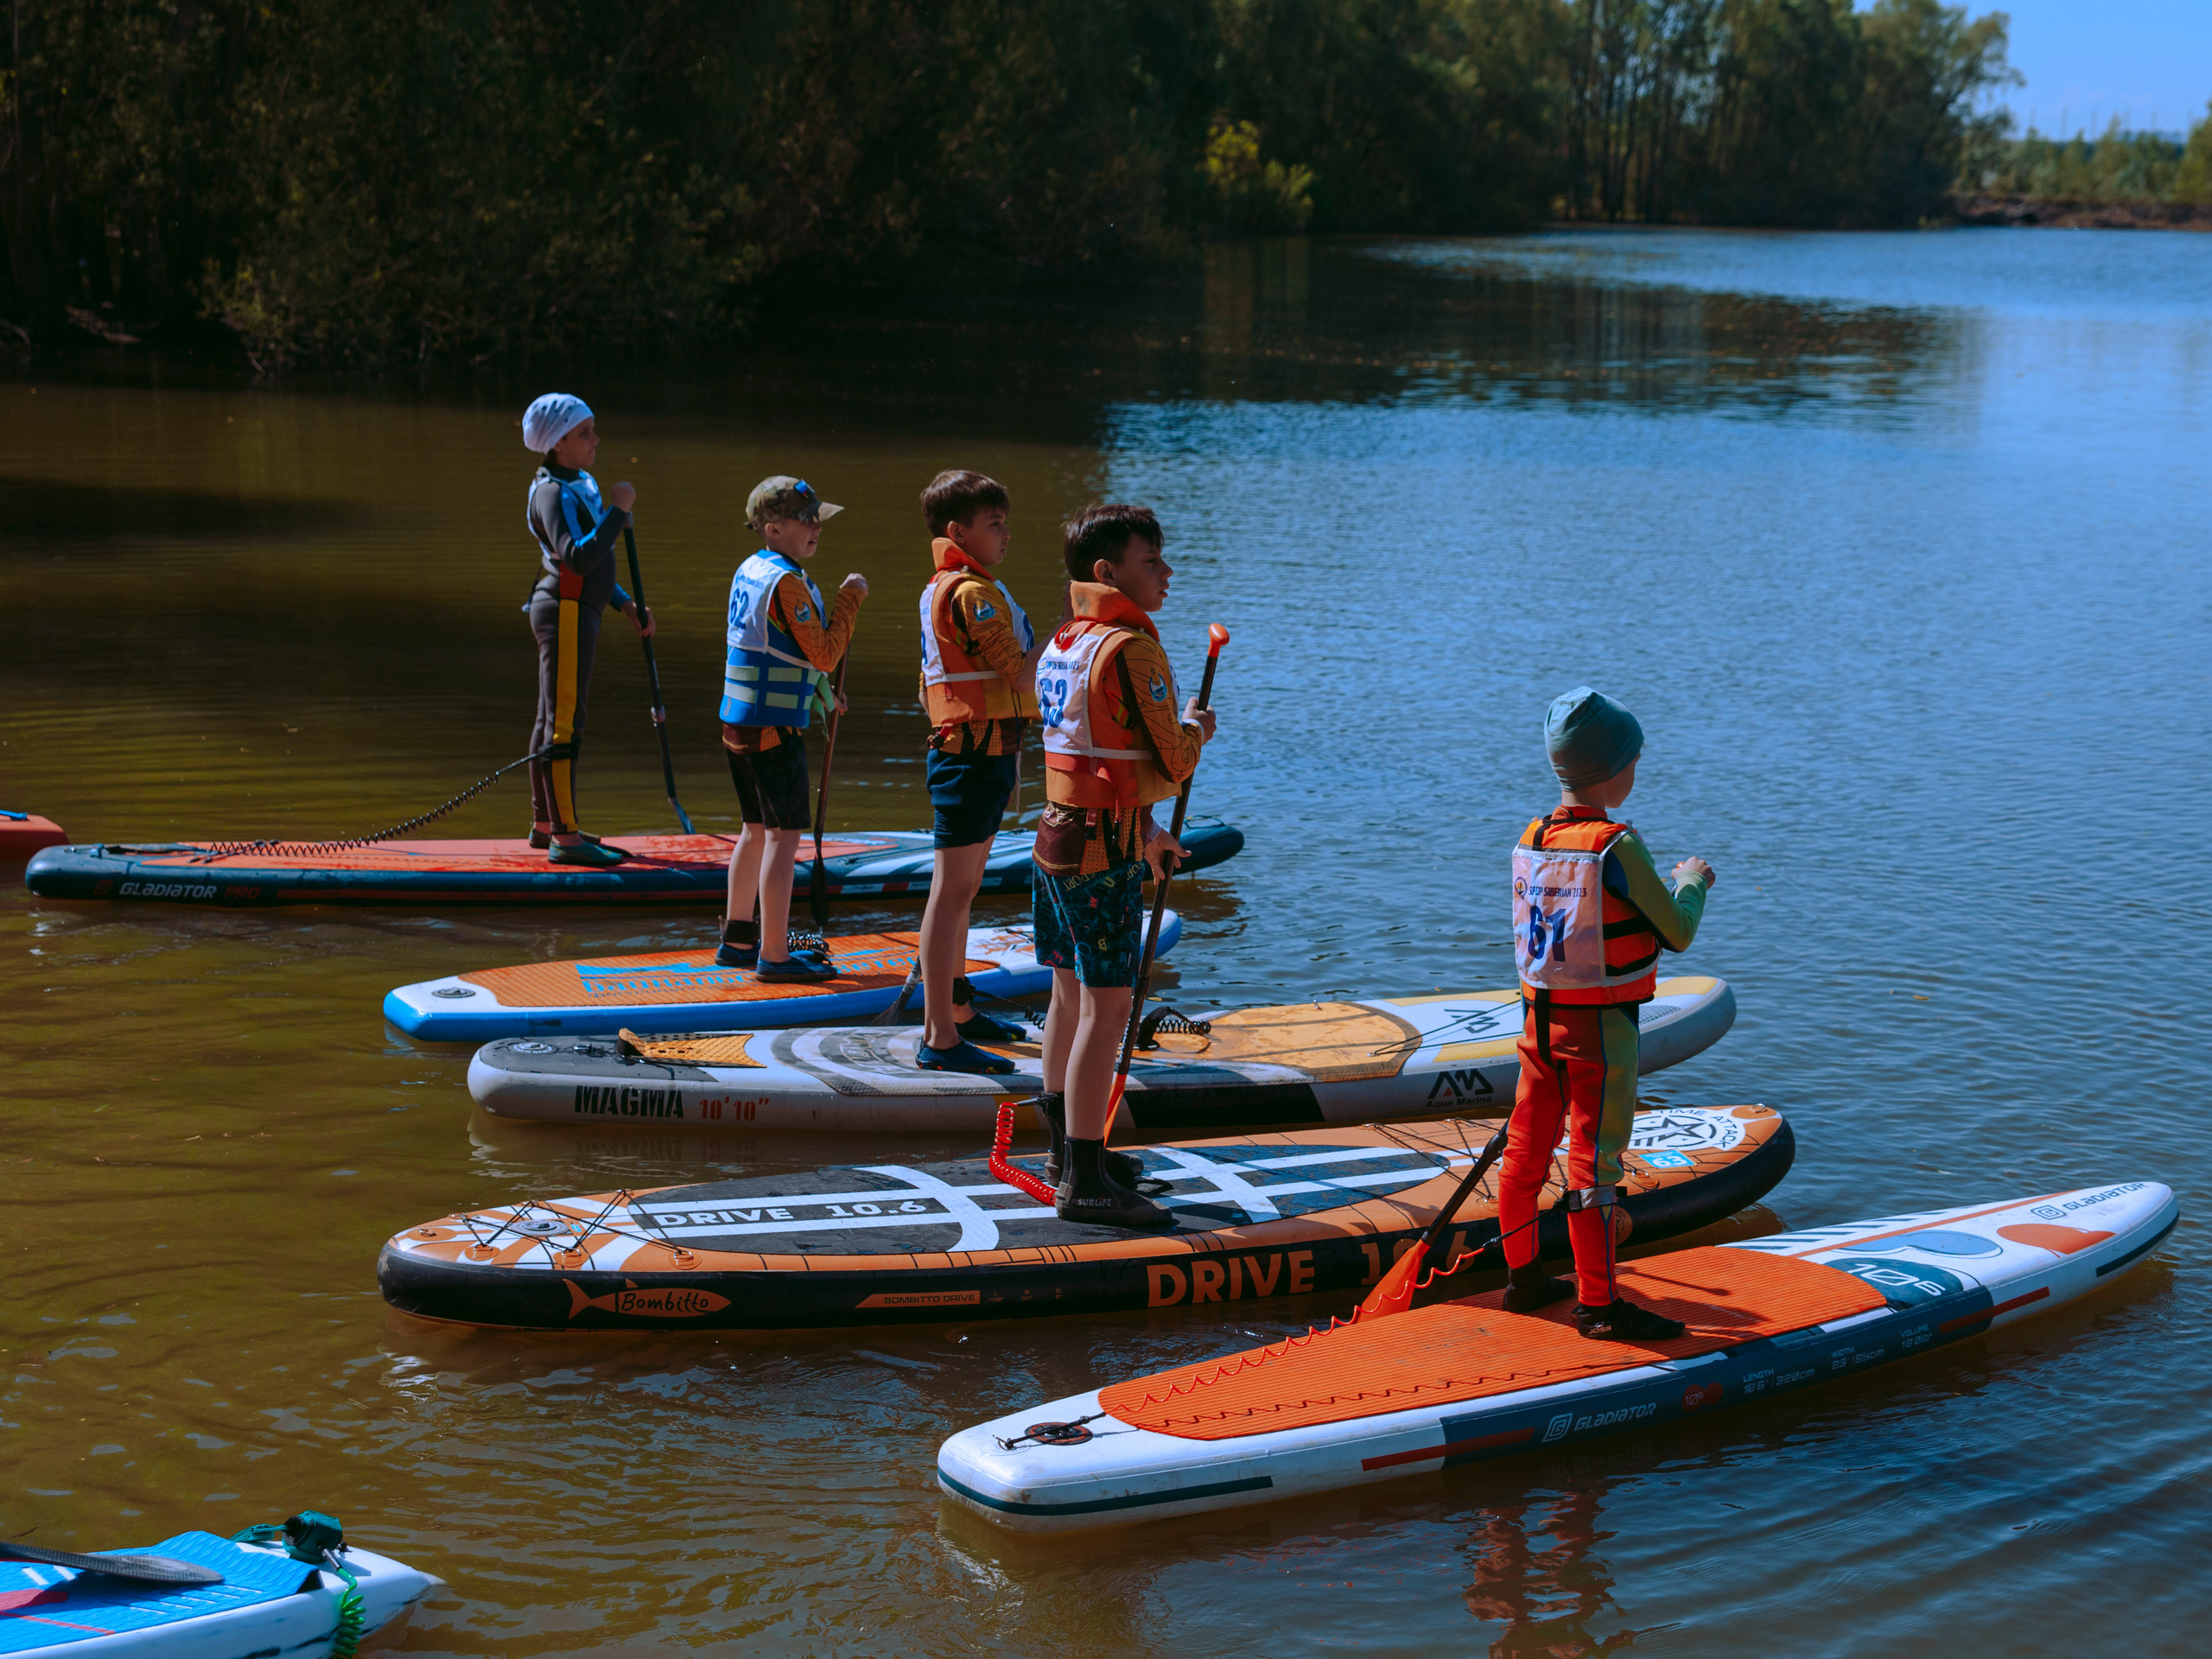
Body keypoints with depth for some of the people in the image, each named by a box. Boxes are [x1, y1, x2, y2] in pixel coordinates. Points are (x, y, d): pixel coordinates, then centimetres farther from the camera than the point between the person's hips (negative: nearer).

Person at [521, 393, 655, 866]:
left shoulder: (582, 485, 16)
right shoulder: (554, 493, -16)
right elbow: (578, 558, -30)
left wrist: (626, 605, 19)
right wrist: (617, 511, -26)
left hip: (577, 613, 11)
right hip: (565, 612, -11)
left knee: (554, 720, 16)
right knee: (563, 723, -10)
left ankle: (545, 824, 26)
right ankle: (564, 837, -10)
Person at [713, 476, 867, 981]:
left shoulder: (749, 571, 12)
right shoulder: (787, 583, -18)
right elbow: (824, 654, -18)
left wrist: (815, 692, 22)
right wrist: (849, 599, -11)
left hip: (739, 722, 10)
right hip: (774, 727, -10)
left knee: (758, 830, 19)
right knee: (784, 835, -4)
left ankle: (737, 940, 28)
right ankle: (774, 955, -2)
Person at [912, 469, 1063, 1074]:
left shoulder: (947, 588, 18)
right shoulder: (972, 592, -15)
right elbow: (1022, 673, -20)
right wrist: (1066, 621, -12)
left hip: (980, 753, 11)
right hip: (973, 752, -11)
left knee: (963, 888, 19)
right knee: (953, 890, -10)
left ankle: (955, 1008, 31)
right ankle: (940, 1037, -10)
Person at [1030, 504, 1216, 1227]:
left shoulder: (1060, 647, 13)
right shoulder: (1131, 647, -16)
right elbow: (1170, 763, -14)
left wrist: (1142, 832, 28)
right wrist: (1195, 728, 7)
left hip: (1060, 837, 10)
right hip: (1105, 851, -10)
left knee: (1071, 996, 18)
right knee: (1105, 1006, -7)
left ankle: (1067, 1149, 31)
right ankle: (1085, 1181, -7)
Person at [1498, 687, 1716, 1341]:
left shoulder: (1531, 840, 3)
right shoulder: (1615, 844, -19)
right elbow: (1677, 933, -13)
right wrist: (1691, 882, 6)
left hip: (1539, 1017, 7)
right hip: (1599, 1026, -7)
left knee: (1527, 1150, 15)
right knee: (1594, 1161, -2)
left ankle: (1523, 1277, 28)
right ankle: (1598, 1304, 4)